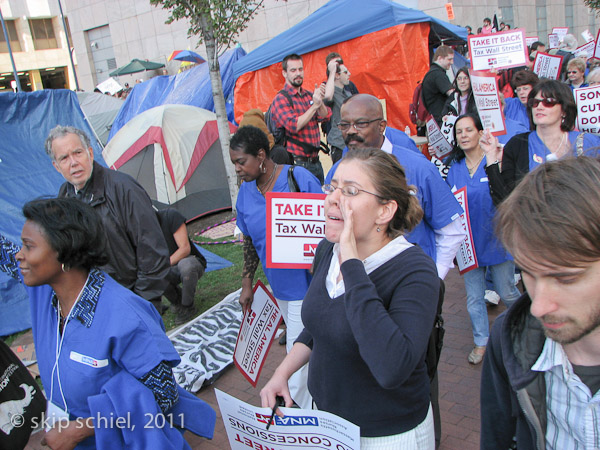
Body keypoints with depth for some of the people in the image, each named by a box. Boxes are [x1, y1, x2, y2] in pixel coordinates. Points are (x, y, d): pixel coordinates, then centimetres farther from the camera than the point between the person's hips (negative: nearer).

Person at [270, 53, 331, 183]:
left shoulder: (309, 95, 14)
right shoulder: (281, 99, -7)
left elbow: (325, 116, 2)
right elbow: (293, 126, -20)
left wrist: (319, 102, -17)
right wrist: (314, 106, -17)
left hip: (315, 161, 7)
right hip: (297, 162, -7)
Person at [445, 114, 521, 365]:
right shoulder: (454, 169, 5)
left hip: (495, 238, -3)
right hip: (468, 242, 3)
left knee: (506, 292, 10)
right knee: (474, 297, 10)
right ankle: (481, 342, 27)